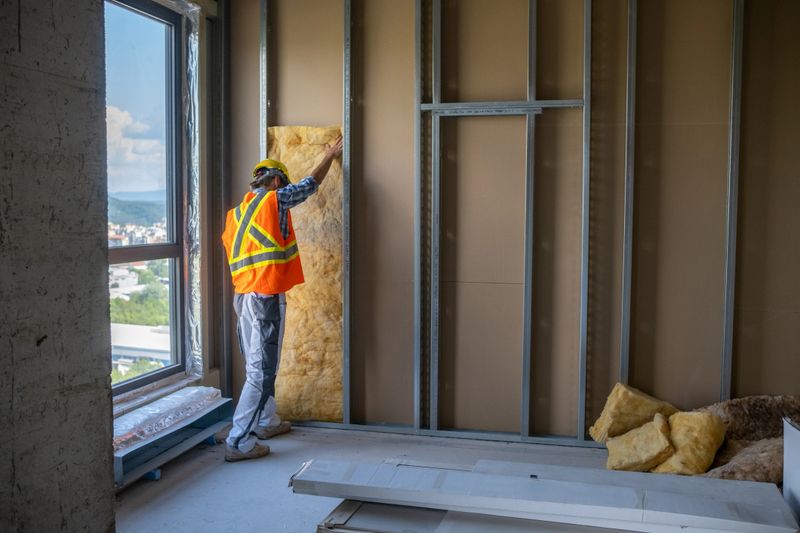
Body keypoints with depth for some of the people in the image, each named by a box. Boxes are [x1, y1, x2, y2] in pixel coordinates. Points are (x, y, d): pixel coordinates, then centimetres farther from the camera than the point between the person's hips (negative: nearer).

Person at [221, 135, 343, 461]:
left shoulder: (236, 212, 16)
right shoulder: (275, 199, -3)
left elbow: (230, 248, 18)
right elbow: (311, 184, 10)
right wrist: (330, 155, 26)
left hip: (242, 295, 9)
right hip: (266, 296, -8)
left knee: (258, 365, 19)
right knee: (261, 370, -6)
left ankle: (267, 422, 33)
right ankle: (239, 442, -5)